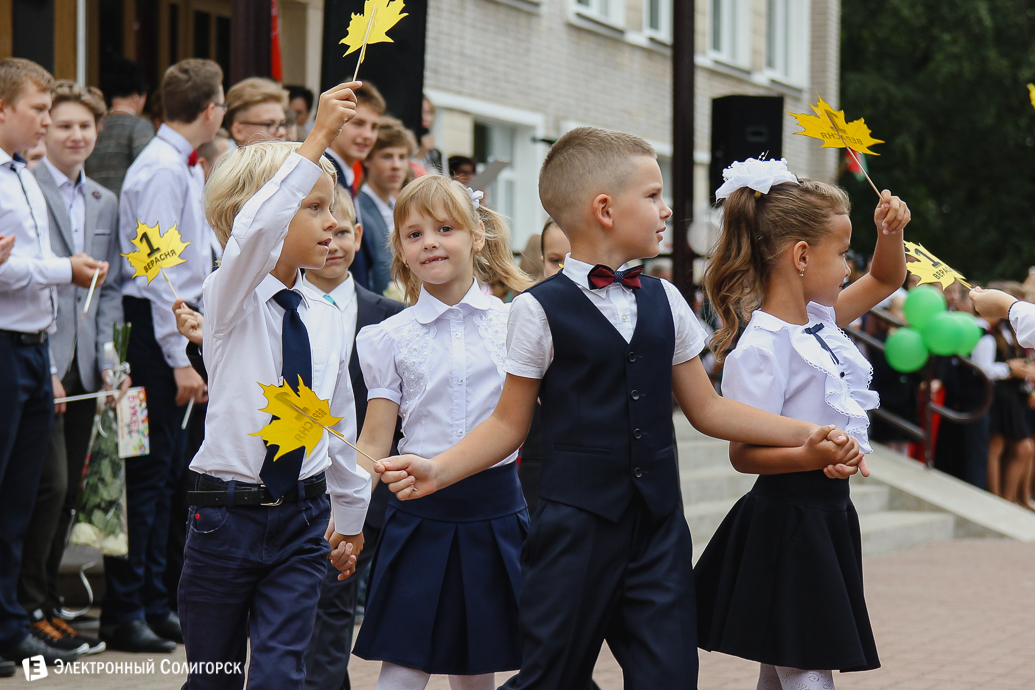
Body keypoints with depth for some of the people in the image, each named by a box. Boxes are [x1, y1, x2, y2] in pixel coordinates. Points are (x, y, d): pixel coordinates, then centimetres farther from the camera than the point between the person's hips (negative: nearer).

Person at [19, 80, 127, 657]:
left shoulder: (106, 203, 15)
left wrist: (107, 361, 5)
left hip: (83, 366, 6)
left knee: (70, 490, 9)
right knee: (50, 483, -9)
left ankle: (46, 602, 20)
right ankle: (28, 608, 3)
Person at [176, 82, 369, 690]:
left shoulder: (328, 321, 8)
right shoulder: (230, 300, -8)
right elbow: (255, 231, -31)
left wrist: (350, 516, 25)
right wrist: (319, 139, -36)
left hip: (303, 518, 3)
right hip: (227, 515, -3)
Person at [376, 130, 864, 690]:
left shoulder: (663, 302, 10)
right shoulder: (540, 311, -4)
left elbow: (706, 408, 16)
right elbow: (510, 423, 1)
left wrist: (805, 435, 9)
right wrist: (436, 470, -14)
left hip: (659, 523, 4)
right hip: (577, 522, -4)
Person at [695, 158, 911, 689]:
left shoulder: (820, 319, 8)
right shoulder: (761, 347, -19)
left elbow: (885, 280, 24)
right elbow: (744, 452, -19)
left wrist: (891, 232, 5)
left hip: (827, 513, 9)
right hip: (786, 521, -9)